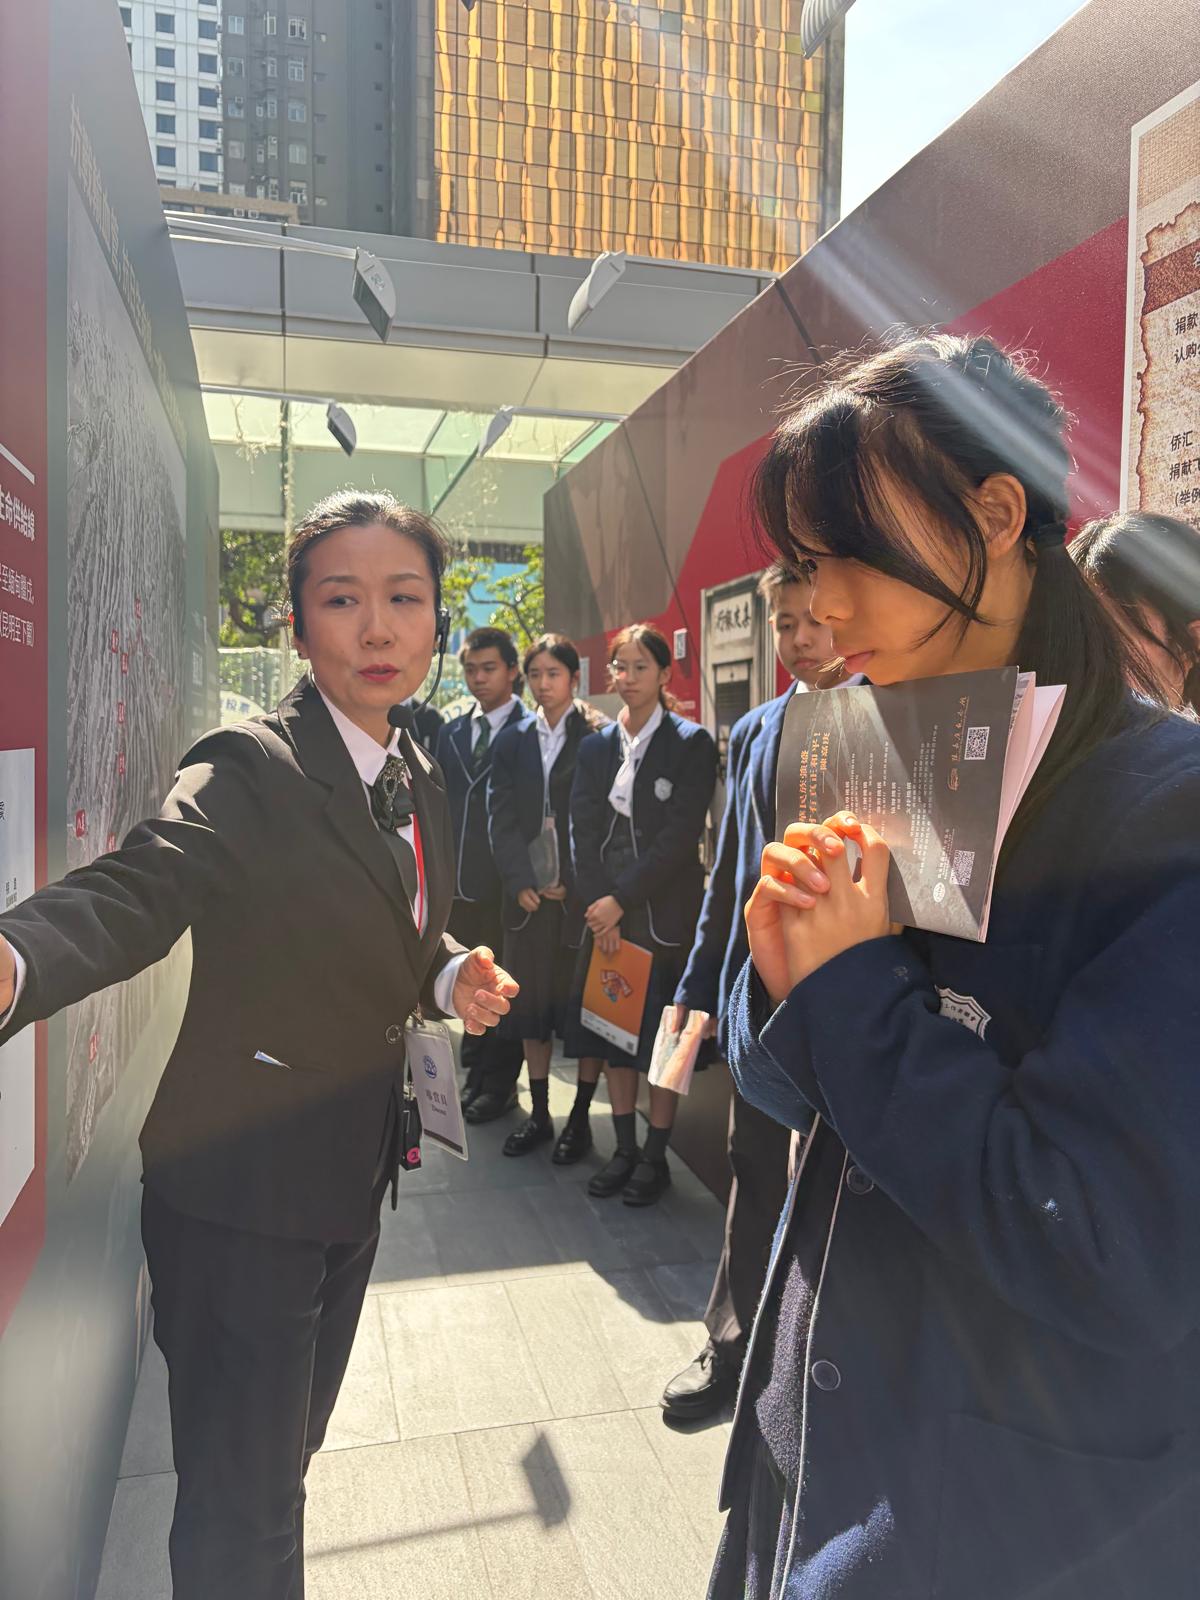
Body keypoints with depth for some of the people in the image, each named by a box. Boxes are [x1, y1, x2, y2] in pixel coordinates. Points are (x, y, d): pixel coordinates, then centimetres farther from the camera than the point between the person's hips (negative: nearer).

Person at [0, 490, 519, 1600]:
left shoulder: (420, 780, 3)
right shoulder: (253, 770, -21)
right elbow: (134, 891, -37)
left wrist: (452, 979, -9)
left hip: (354, 1175, 7)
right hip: (242, 1188, -7)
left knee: (287, 1451, 29)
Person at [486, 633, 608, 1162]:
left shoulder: (598, 737, -3)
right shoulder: (512, 740, 9)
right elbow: (501, 816, 4)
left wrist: (571, 882, -11)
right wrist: (523, 880, -7)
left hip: (584, 894, -4)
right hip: (526, 893, 4)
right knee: (530, 1000, 10)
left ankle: (580, 1118, 16)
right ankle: (538, 1114, 22)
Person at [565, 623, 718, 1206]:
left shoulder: (691, 744, -5)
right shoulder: (596, 746, 9)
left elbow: (680, 836, -13)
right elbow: (583, 831, 4)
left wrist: (622, 899, -15)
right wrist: (599, 906, -7)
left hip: (665, 912, -4)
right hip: (605, 912, 5)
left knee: (663, 1036, 3)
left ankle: (655, 1157, 17)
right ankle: (624, 1148, 24)